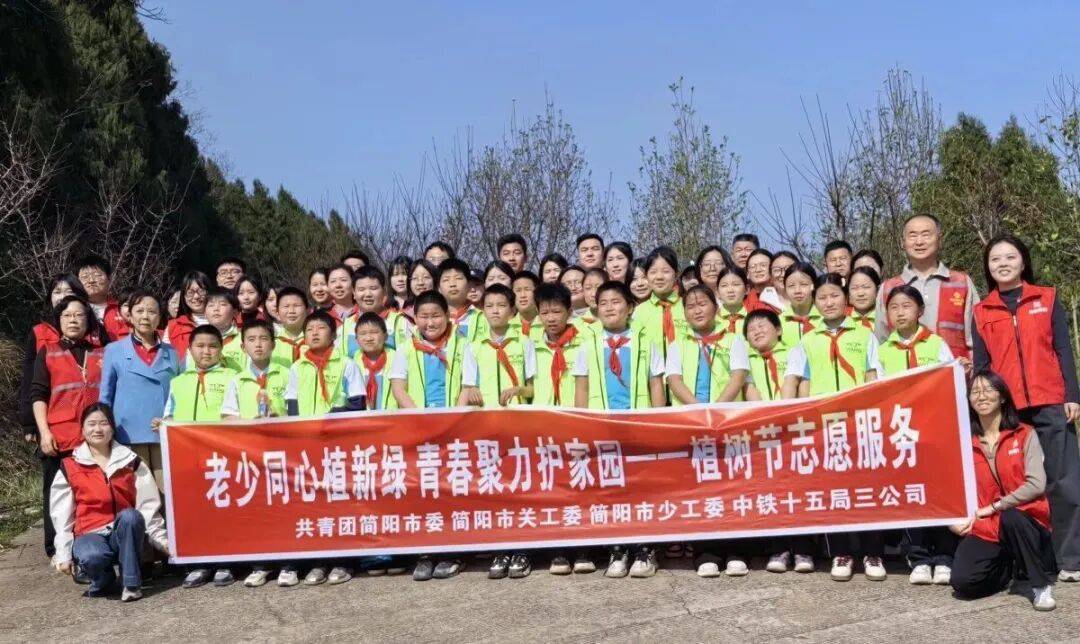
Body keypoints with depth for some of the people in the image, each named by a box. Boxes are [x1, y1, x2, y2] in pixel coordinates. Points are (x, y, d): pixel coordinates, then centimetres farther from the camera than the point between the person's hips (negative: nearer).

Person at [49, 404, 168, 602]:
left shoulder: (131, 461, 7)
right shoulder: (69, 467, 5)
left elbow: (148, 505, 5)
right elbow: (61, 515, 4)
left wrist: (161, 539, -1)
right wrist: (63, 554, 0)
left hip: (126, 535, 1)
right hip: (90, 534, -1)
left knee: (130, 515, -34)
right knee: (92, 557, -36)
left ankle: (131, 583, -22)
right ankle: (103, 580, 2)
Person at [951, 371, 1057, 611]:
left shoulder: (1024, 434, -1)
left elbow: (1036, 485, -13)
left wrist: (993, 507, -13)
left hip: (1022, 518, -2)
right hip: (984, 528, 2)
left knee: (1011, 517, -39)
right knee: (962, 582, -20)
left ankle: (1042, 585, -14)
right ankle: (1005, 568, 15)